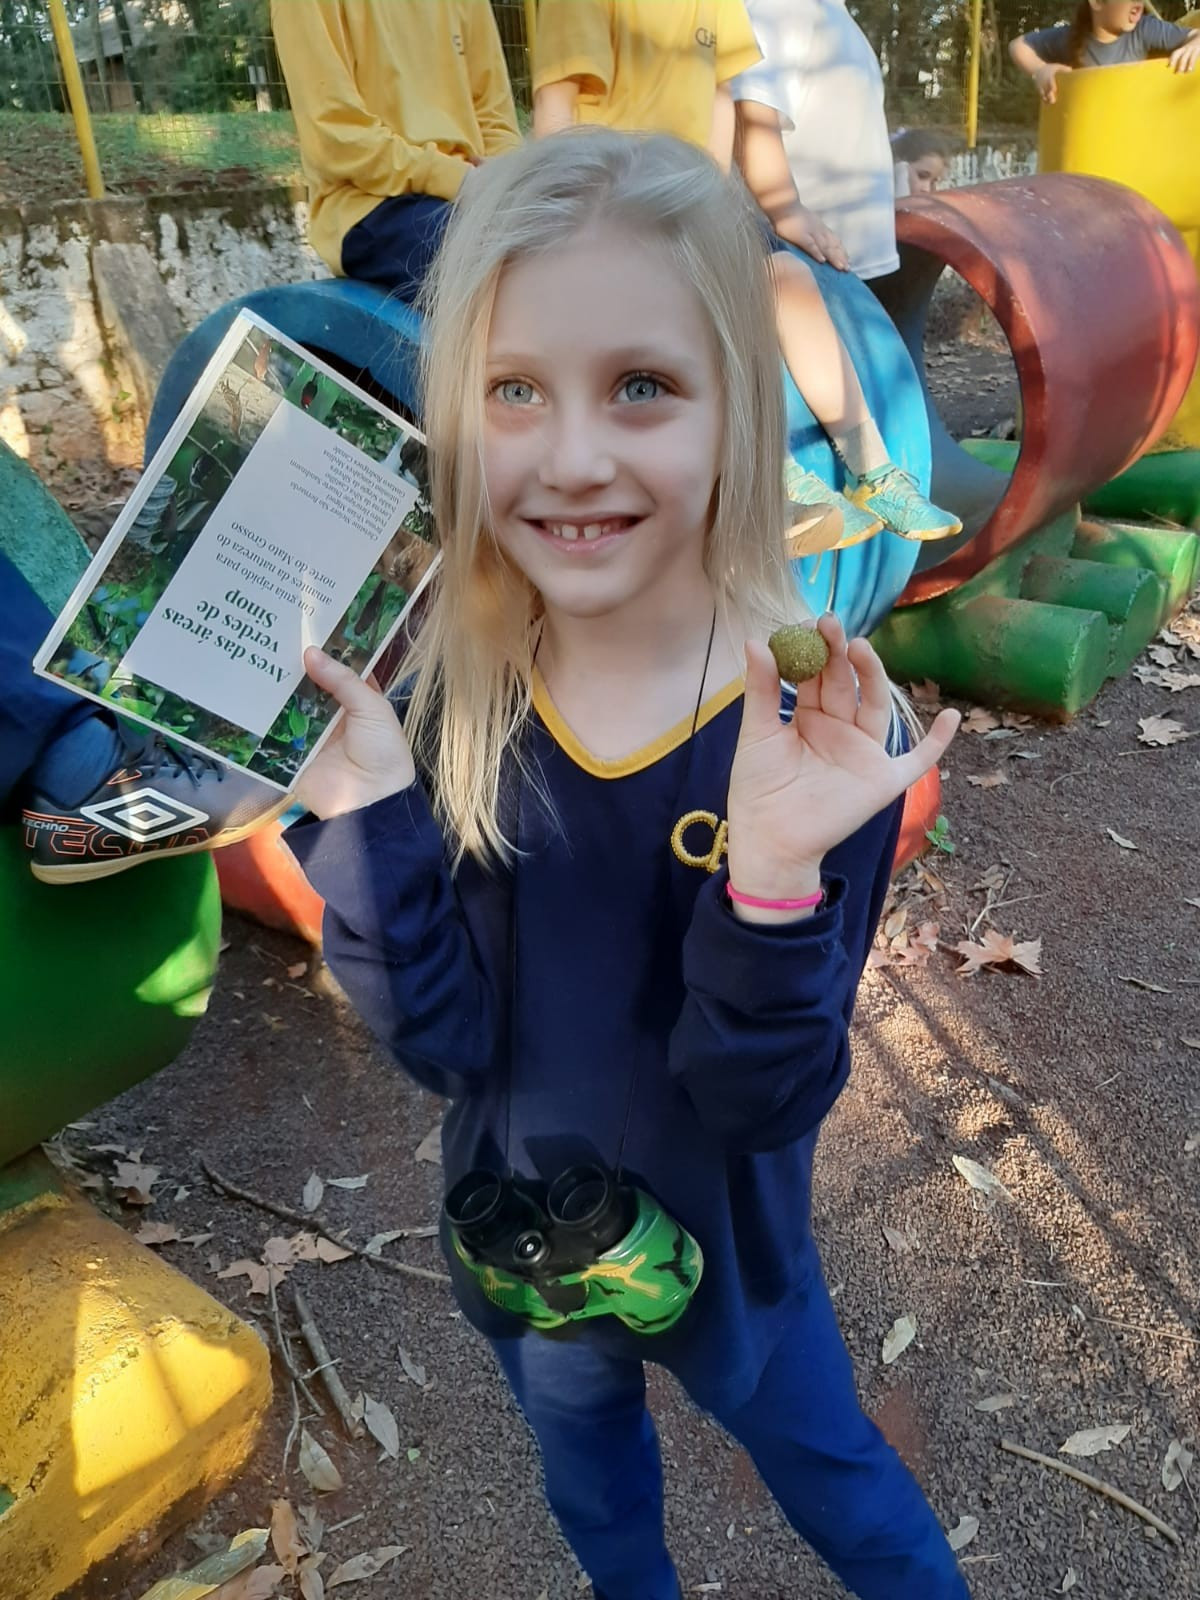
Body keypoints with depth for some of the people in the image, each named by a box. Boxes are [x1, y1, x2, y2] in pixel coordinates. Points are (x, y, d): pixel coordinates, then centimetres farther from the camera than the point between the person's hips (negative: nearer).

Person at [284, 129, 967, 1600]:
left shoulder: (826, 725, -27)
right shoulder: (449, 692, -20)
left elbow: (758, 1100, -24)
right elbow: (444, 1041, -19)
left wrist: (775, 874, -41)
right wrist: (362, 810, -32)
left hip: (726, 1245, -3)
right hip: (519, 1225, 3)